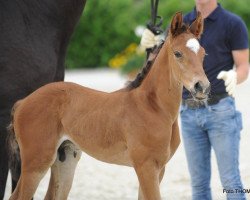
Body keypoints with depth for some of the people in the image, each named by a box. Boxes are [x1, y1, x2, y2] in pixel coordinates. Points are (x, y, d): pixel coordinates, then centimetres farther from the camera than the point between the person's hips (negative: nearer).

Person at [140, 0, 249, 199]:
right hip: (189, 112, 4)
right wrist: (150, 44, -13)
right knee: (198, 182, 8)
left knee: (230, 181, -5)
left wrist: (234, 77, -28)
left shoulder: (233, 24, -4)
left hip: (220, 110, -4)